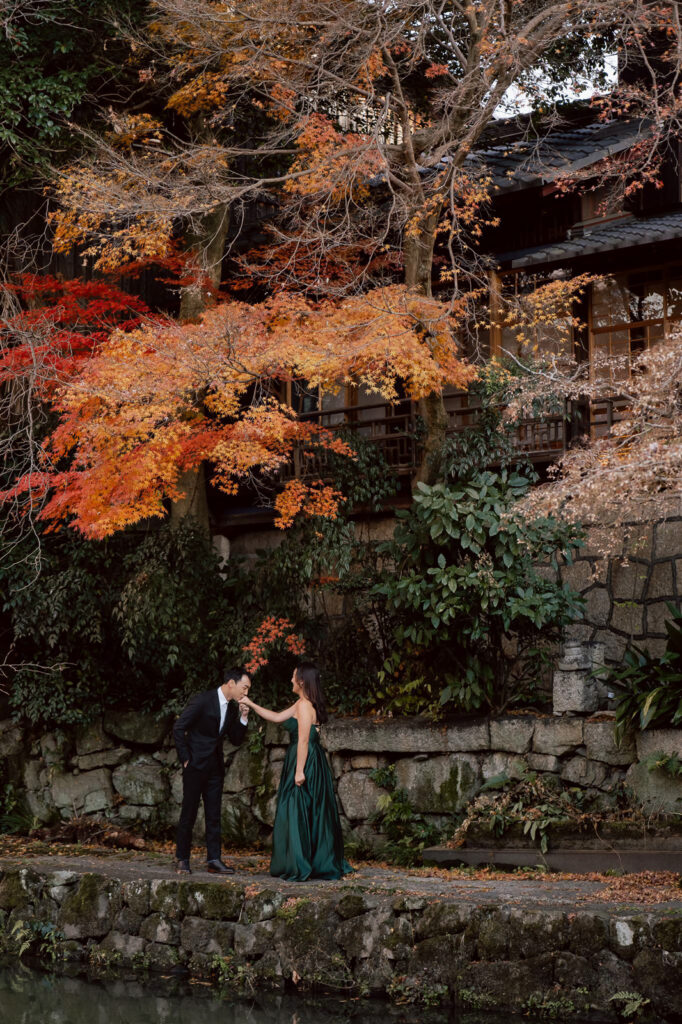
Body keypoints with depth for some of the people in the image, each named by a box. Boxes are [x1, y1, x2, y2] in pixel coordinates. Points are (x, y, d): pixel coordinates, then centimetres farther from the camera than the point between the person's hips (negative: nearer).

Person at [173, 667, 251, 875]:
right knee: (189, 813, -1)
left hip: (215, 767, 7)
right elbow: (179, 728, -13)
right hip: (196, 765, -6)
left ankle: (214, 860, 7)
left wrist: (243, 717, -3)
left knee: (214, 815, 5)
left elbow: (236, 740, 11)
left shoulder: (233, 708, 8)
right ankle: (182, 859, 7)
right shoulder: (203, 700, -13)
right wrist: (185, 758, -11)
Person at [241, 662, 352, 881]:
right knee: (313, 815, 12)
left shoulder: (304, 705, -15)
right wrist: (251, 704, 25)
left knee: (297, 813, -6)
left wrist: (299, 771, -22)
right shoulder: (302, 704, 16)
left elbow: (303, 740, -20)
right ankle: (322, 864, 15)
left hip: (305, 762, -10)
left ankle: (299, 868, -5)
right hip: (313, 764, 10)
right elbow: (277, 717, 23)